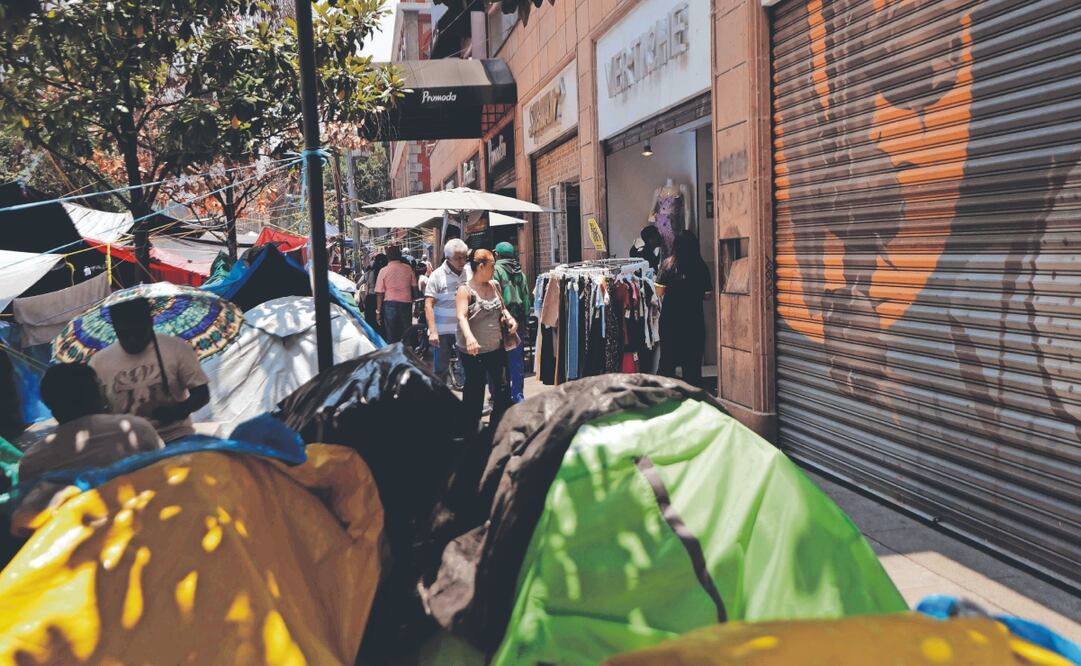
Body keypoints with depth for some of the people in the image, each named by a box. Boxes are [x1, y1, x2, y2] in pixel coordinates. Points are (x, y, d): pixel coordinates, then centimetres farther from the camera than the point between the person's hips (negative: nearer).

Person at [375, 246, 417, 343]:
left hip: (390, 304, -1)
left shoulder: (383, 271, -3)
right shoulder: (408, 269, 1)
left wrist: (378, 311, 1)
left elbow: (380, 293, -4)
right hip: (406, 303, 1)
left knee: (391, 337, 5)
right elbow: (414, 288, 4)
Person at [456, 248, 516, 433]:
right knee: (474, 391, 5)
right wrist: (469, 337, -42)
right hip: (473, 350, -6)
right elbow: (462, 316, -25)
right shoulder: (465, 290, -12)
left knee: (502, 390, 7)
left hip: (496, 348, 6)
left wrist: (509, 318, 1)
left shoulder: (494, 285, 8)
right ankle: (469, 430, 20)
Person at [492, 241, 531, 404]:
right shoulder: (520, 273, 11)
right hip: (519, 321, 5)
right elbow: (528, 297, 9)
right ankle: (518, 395, 13)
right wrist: (525, 317, 12)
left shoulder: (496, 270, -7)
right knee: (517, 359, 10)